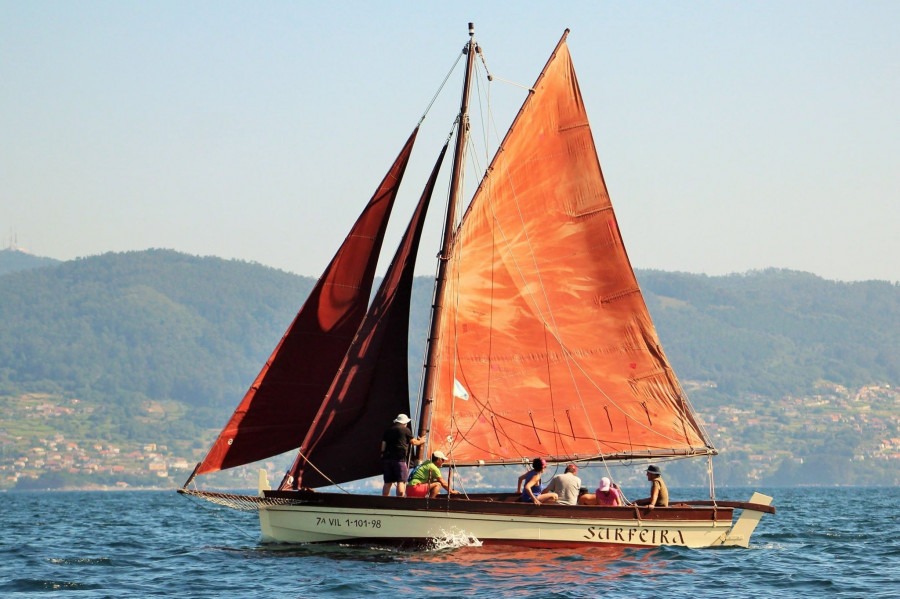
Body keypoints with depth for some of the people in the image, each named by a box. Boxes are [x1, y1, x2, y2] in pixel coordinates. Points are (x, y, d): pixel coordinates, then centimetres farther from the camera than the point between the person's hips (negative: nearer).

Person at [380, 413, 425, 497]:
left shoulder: (388, 430, 17)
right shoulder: (406, 430, 2)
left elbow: (383, 443, 15)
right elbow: (413, 442, 8)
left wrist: (383, 455, 19)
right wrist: (420, 441, 28)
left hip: (387, 458, 5)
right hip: (400, 459, -5)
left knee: (387, 483, 8)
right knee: (401, 482, -8)